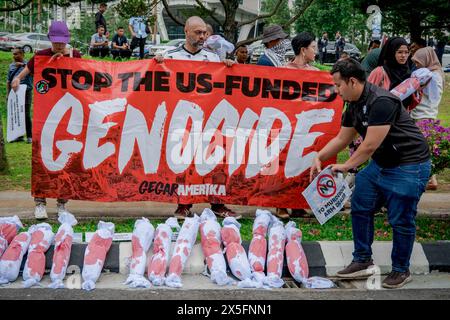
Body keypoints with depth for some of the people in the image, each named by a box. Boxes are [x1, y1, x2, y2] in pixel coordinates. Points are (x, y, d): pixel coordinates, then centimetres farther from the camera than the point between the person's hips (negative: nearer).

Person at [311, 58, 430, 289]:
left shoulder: (381, 102, -25)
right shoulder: (354, 105, 4)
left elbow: (370, 145, -24)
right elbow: (341, 139, 14)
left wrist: (346, 166, -12)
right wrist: (319, 157, 3)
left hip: (408, 166, -9)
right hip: (380, 164, 9)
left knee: (400, 220, -1)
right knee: (360, 208, 9)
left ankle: (401, 271, 17)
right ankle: (363, 262, 21)